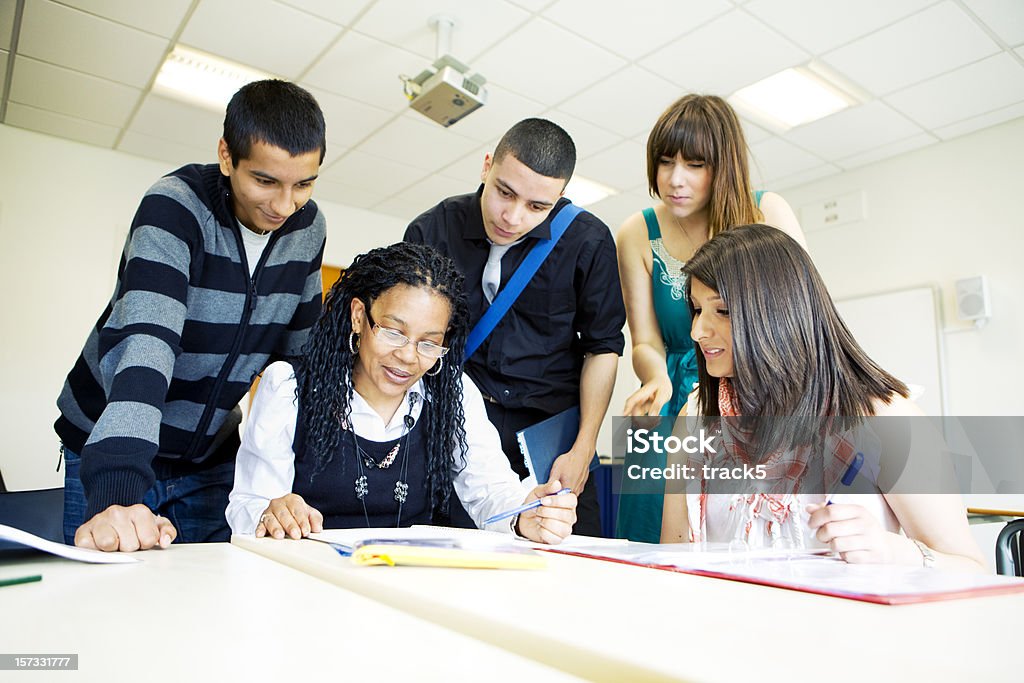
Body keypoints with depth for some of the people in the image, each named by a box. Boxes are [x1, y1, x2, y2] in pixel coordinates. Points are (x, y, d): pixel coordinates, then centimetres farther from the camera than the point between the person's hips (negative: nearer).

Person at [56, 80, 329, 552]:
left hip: (211, 460, 4)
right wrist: (116, 492, -46)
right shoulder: (174, 206, -23)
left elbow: (302, 351, 1)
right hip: (109, 451, -4)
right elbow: (146, 343, -36)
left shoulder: (308, 228, -6)